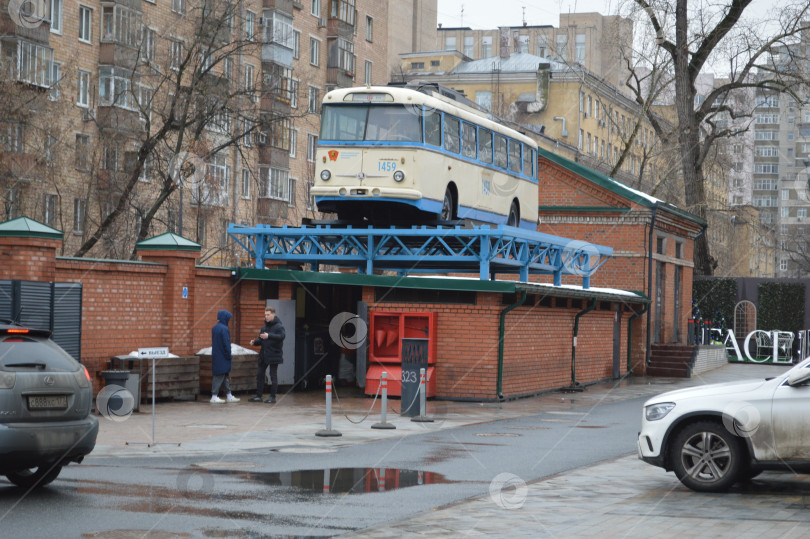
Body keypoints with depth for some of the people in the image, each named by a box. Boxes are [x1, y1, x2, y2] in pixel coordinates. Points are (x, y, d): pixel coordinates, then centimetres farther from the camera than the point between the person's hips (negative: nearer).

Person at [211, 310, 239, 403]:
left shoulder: (214, 328, 10)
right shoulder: (224, 329, -17)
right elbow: (226, 344, -18)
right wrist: (229, 356, -8)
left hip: (216, 356, 9)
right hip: (222, 357, -9)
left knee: (225, 376, 13)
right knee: (219, 376, -4)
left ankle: (229, 396, 18)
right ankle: (214, 396, -2)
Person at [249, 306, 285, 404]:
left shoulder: (278, 326, -9)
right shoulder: (264, 327, 14)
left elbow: (282, 336, -26)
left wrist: (269, 336, -33)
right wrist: (255, 342, 0)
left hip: (274, 355, -8)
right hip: (263, 355, 8)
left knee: (273, 376, -1)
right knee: (259, 374, 8)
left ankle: (273, 397, 6)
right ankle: (259, 396, 15)